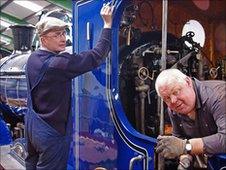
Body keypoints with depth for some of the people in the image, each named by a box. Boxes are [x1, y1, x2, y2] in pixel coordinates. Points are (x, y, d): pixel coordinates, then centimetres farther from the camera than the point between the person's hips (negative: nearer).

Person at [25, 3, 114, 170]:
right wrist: (108, 24, -19)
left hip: (31, 126, 8)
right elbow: (96, 57, -24)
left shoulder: (33, 58, 2)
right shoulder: (58, 63, -24)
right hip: (51, 131, -8)